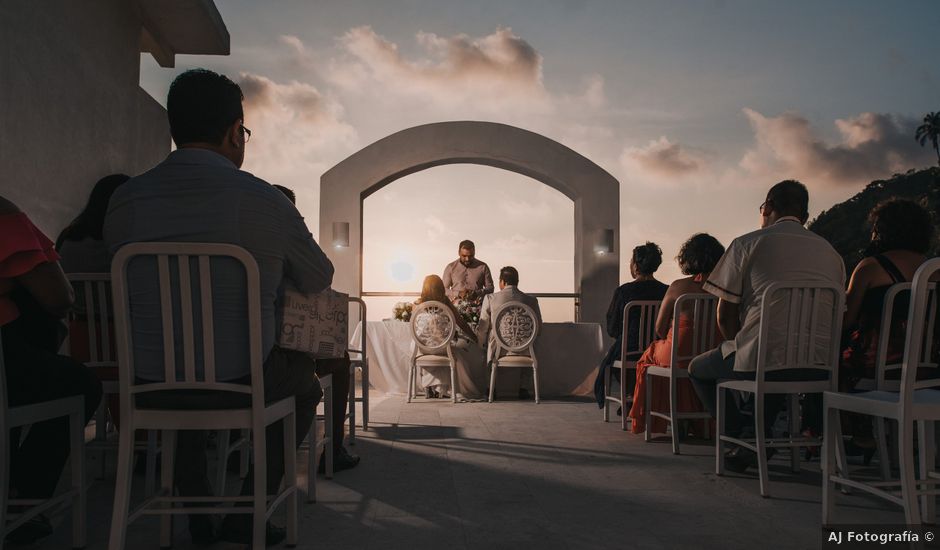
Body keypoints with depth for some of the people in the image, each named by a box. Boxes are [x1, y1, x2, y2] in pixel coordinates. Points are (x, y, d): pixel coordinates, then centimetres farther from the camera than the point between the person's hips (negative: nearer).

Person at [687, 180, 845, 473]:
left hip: (762, 362, -5)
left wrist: (740, 350, 21)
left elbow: (725, 316, 2)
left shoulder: (747, 243, 3)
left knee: (699, 369, 22)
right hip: (819, 367, 6)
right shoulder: (831, 252, 17)